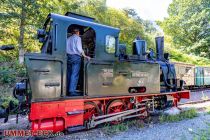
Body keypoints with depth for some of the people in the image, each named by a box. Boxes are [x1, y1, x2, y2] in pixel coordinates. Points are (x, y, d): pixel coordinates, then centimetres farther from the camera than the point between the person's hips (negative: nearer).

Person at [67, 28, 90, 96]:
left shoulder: (68, 38, 19)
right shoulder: (77, 38, 0)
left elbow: (66, 49, 14)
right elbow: (79, 48, -11)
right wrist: (85, 56, -8)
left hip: (69, 57, 7)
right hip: (76, 57, -7)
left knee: (69, 74, 10)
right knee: (74, 74, -8)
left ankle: (68, 89, 14)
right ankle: (72, 91, -10)